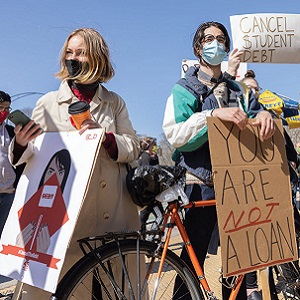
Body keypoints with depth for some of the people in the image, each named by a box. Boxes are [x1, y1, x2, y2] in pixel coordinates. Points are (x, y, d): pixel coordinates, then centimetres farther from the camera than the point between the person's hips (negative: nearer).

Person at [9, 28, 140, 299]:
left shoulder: (114, 103, 13)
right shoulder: (49, 103, 8)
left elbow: (133, 148, 5)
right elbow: (30, 158, 7)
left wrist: (105, 137, -14)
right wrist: (20, 144, -16)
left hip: (113, 213, 2)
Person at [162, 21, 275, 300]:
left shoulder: (238, 89, 18)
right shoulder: (185, 89, 2)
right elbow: (174, 134, -13)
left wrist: (264, 114, -12)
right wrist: (213, 114, -26)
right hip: (202, 184, -5)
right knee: (193, 259, -4)